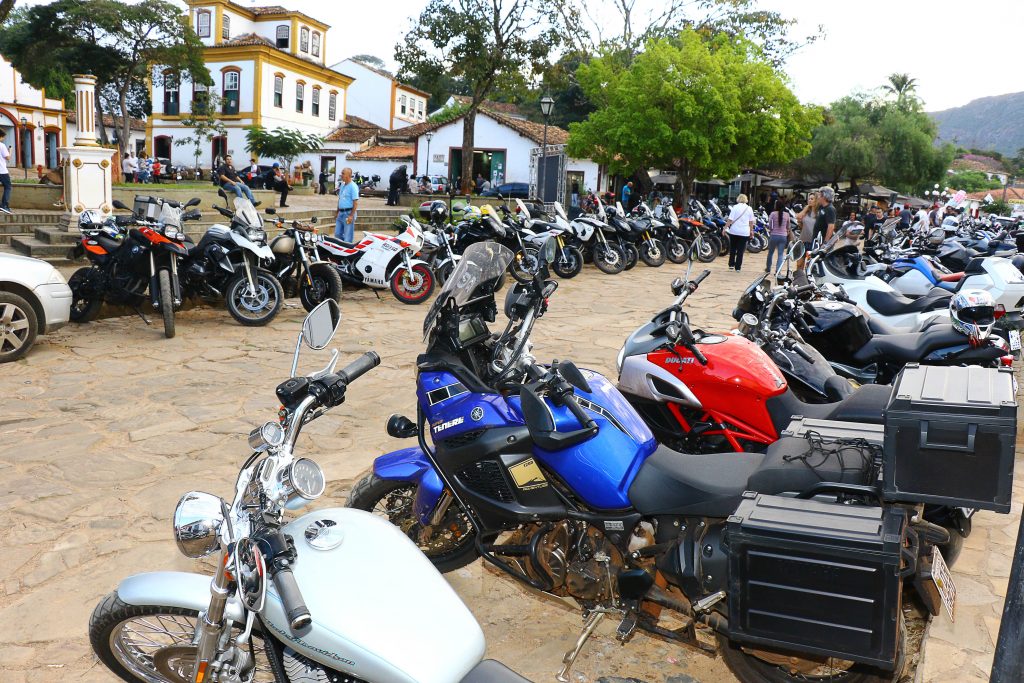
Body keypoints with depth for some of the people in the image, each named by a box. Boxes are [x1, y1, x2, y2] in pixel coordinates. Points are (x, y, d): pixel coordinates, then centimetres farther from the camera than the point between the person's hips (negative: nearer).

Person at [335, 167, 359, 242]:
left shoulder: (353, 186, -13)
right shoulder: (342, 185, 14)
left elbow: (356, 202, -17)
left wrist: (351, 216, -22)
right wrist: (337, 212, 21)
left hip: (348, 213, -9)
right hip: (341, 213, 9)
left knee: (347, 237, -4)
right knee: (337, 234, 12)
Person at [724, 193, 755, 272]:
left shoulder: (735, 207, -4)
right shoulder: (749, 209, 3)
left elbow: (730, 220, -10)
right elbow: (751, 222, 6)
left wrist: (725, 228, -5)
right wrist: (751, 231, 16)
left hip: (734, 231, -1)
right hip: (744, 232, 1)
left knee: (732, 248, 16)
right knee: (740, 250, 5)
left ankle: (731, 264, 16)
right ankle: (738, 267, 4)